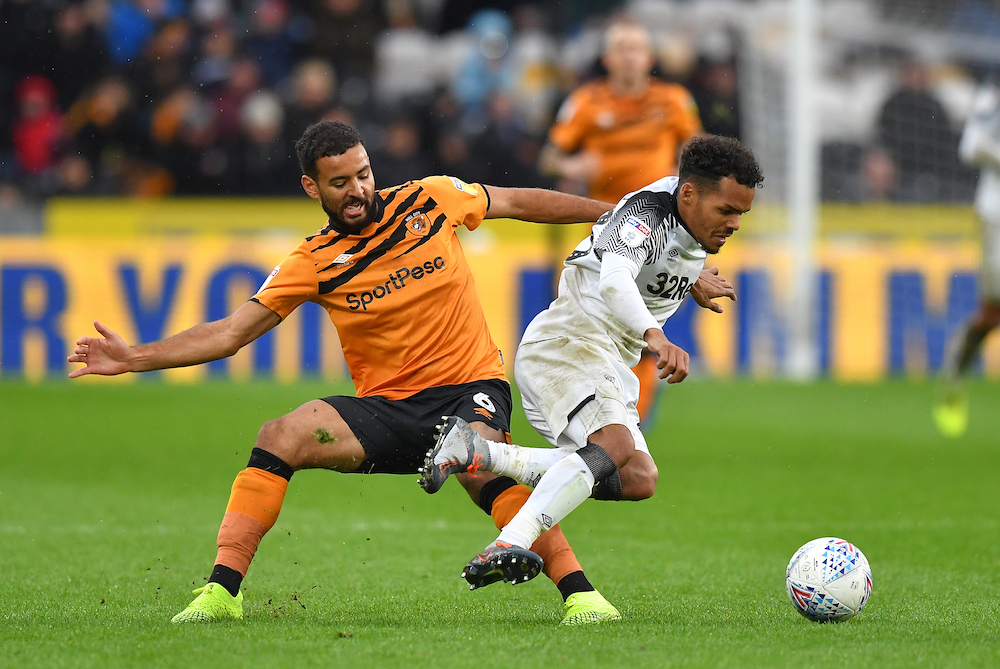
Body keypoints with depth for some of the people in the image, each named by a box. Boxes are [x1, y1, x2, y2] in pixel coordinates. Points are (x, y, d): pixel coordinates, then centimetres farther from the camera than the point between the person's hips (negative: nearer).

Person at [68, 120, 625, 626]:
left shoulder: (429, 199, 0)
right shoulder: (313, 264, -2)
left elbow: (519, 202, 15)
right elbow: (228, 334, -3)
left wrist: (611, 212, 21)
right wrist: (134, 358, -14)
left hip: (471, 389, -2)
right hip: (385, 407, 2)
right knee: (279, 438, -21)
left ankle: (579, 592, -31)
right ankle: (222, 591, -18)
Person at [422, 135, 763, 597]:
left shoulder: (695, 238, 11)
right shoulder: (647, 212, -19)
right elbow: (613, 282, -38)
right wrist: (654, 337, -52)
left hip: (607, 367, 10)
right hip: (565, 342, -10)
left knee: (638, 479, -9)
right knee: (616, 446, -32)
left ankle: (477, 454, -11)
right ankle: (509, 545, -44)